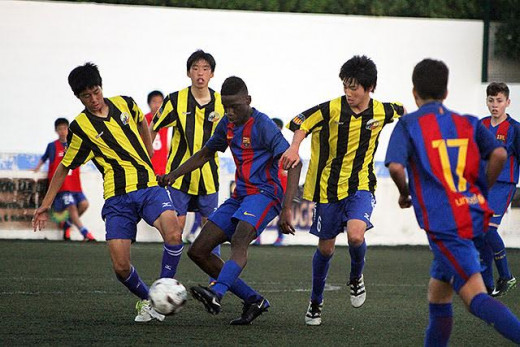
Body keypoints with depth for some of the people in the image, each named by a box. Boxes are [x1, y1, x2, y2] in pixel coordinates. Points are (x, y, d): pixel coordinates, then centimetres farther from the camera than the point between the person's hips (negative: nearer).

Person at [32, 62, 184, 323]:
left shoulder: (124, 104, 8)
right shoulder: (80, 127, 0)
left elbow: (142, 124, 32)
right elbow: (64, 167, 11)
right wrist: (46, 204, 10)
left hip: (149, 187, 1)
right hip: (117, 198, -1)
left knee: (173, 234, -28)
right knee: (121, 267, -11)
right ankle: (146, 300, 20)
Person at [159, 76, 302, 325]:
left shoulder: (263, 125, -13)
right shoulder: (227, 124, 11)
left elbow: (293, 163, -18)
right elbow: (205, 154, 27)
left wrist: (287, 208, -26)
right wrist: (174, 175, 13)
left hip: (264, 194, -9)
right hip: (240, 195, 9)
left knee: (239, 241, -35)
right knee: (198, 251, 1)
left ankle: (216, 294, -57)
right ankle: (253, 301, 2)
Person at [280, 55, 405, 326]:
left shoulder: (381, 112, -5)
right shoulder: (331, 109, -12)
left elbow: (400, 111, 17)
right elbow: (301, 122, -7)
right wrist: (294, 148, -23)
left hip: (361, 185, 0)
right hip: (328, 187, 0)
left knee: (355, 235, -26)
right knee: (325, 247, 9)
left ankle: (356, 278, 7)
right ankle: (316, 302, 31)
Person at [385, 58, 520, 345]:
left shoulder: (408, 124, 2)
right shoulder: (467, 123, 14)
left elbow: (395, 167, -13)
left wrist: (405, 194, 7)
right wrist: (481, 191, 12)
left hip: (442, 222, -6)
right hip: (474, 215, 6)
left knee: (475, 297, -15)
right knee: (438, 290, 21)